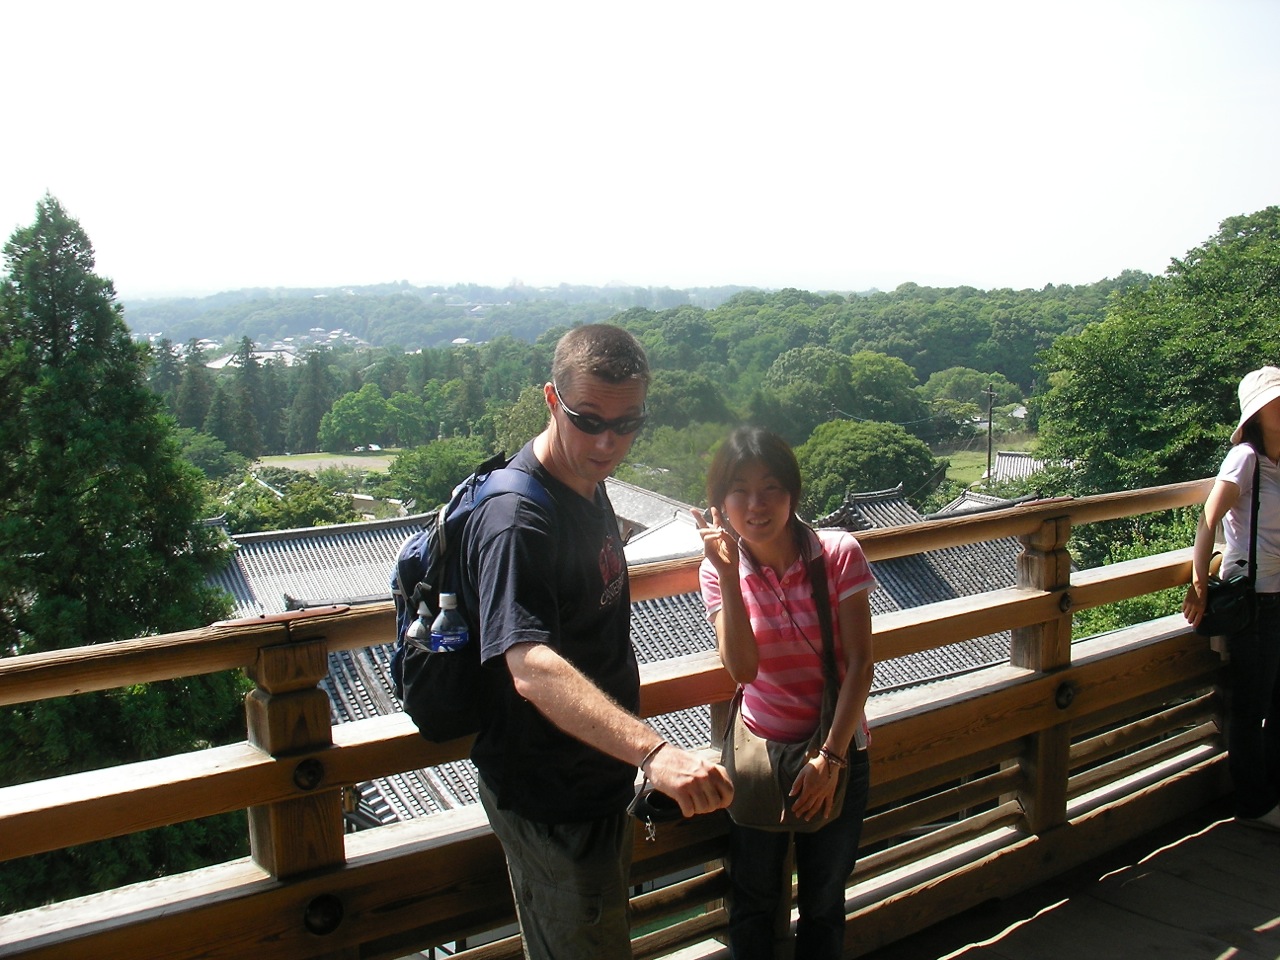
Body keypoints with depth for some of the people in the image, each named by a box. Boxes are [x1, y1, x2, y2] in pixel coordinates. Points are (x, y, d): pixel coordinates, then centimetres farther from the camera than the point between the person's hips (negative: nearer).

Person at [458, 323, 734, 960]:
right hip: (547, 797, -9)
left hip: (596, 773, 9)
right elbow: (532, 670, -45)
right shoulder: (516, 520, -31)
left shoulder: (588, 484, 1)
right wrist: (653, 752, -58)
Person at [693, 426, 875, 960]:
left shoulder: (839, 554, -13)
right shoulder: (719, 570, -9)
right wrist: (728, 574, -28)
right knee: (754, 902, 16)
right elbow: (742, 669, -22)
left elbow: (860, 663, -13)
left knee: (823, 903, 17)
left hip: (838, 754, 0)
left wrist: (830, 757, -16)